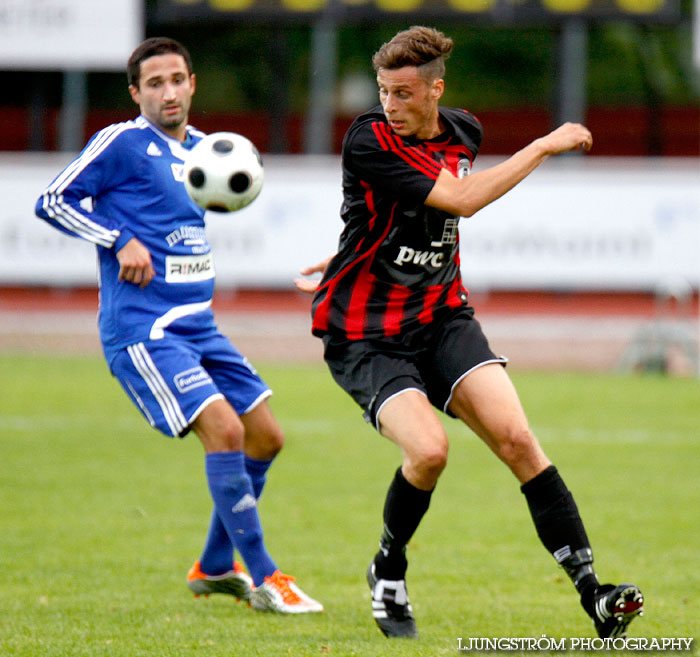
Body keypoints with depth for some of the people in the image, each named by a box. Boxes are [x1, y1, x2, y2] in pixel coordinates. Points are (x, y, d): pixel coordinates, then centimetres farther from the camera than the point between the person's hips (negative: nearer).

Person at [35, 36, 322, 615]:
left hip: (197, 324, 8)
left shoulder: (200, 148, 15)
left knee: (265, 437, 9)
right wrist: (121, 241, -17)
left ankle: (215, 568, 25)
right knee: (224, 429, -20)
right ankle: (263, 578, -12)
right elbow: (53, 201, -7)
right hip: (142, 327, -8)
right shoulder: (122, 142, -8)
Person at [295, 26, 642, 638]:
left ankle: (592, 593, -15)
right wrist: (545, 146, -19)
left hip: (442, 317, 5)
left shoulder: (463, 132, 4)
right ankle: (388, 573, 5)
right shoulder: (368, 141, -17)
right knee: (428, 449, -25)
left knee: (517, 439, -14)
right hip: (365, 334, -5)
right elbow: (462, 200, -26)